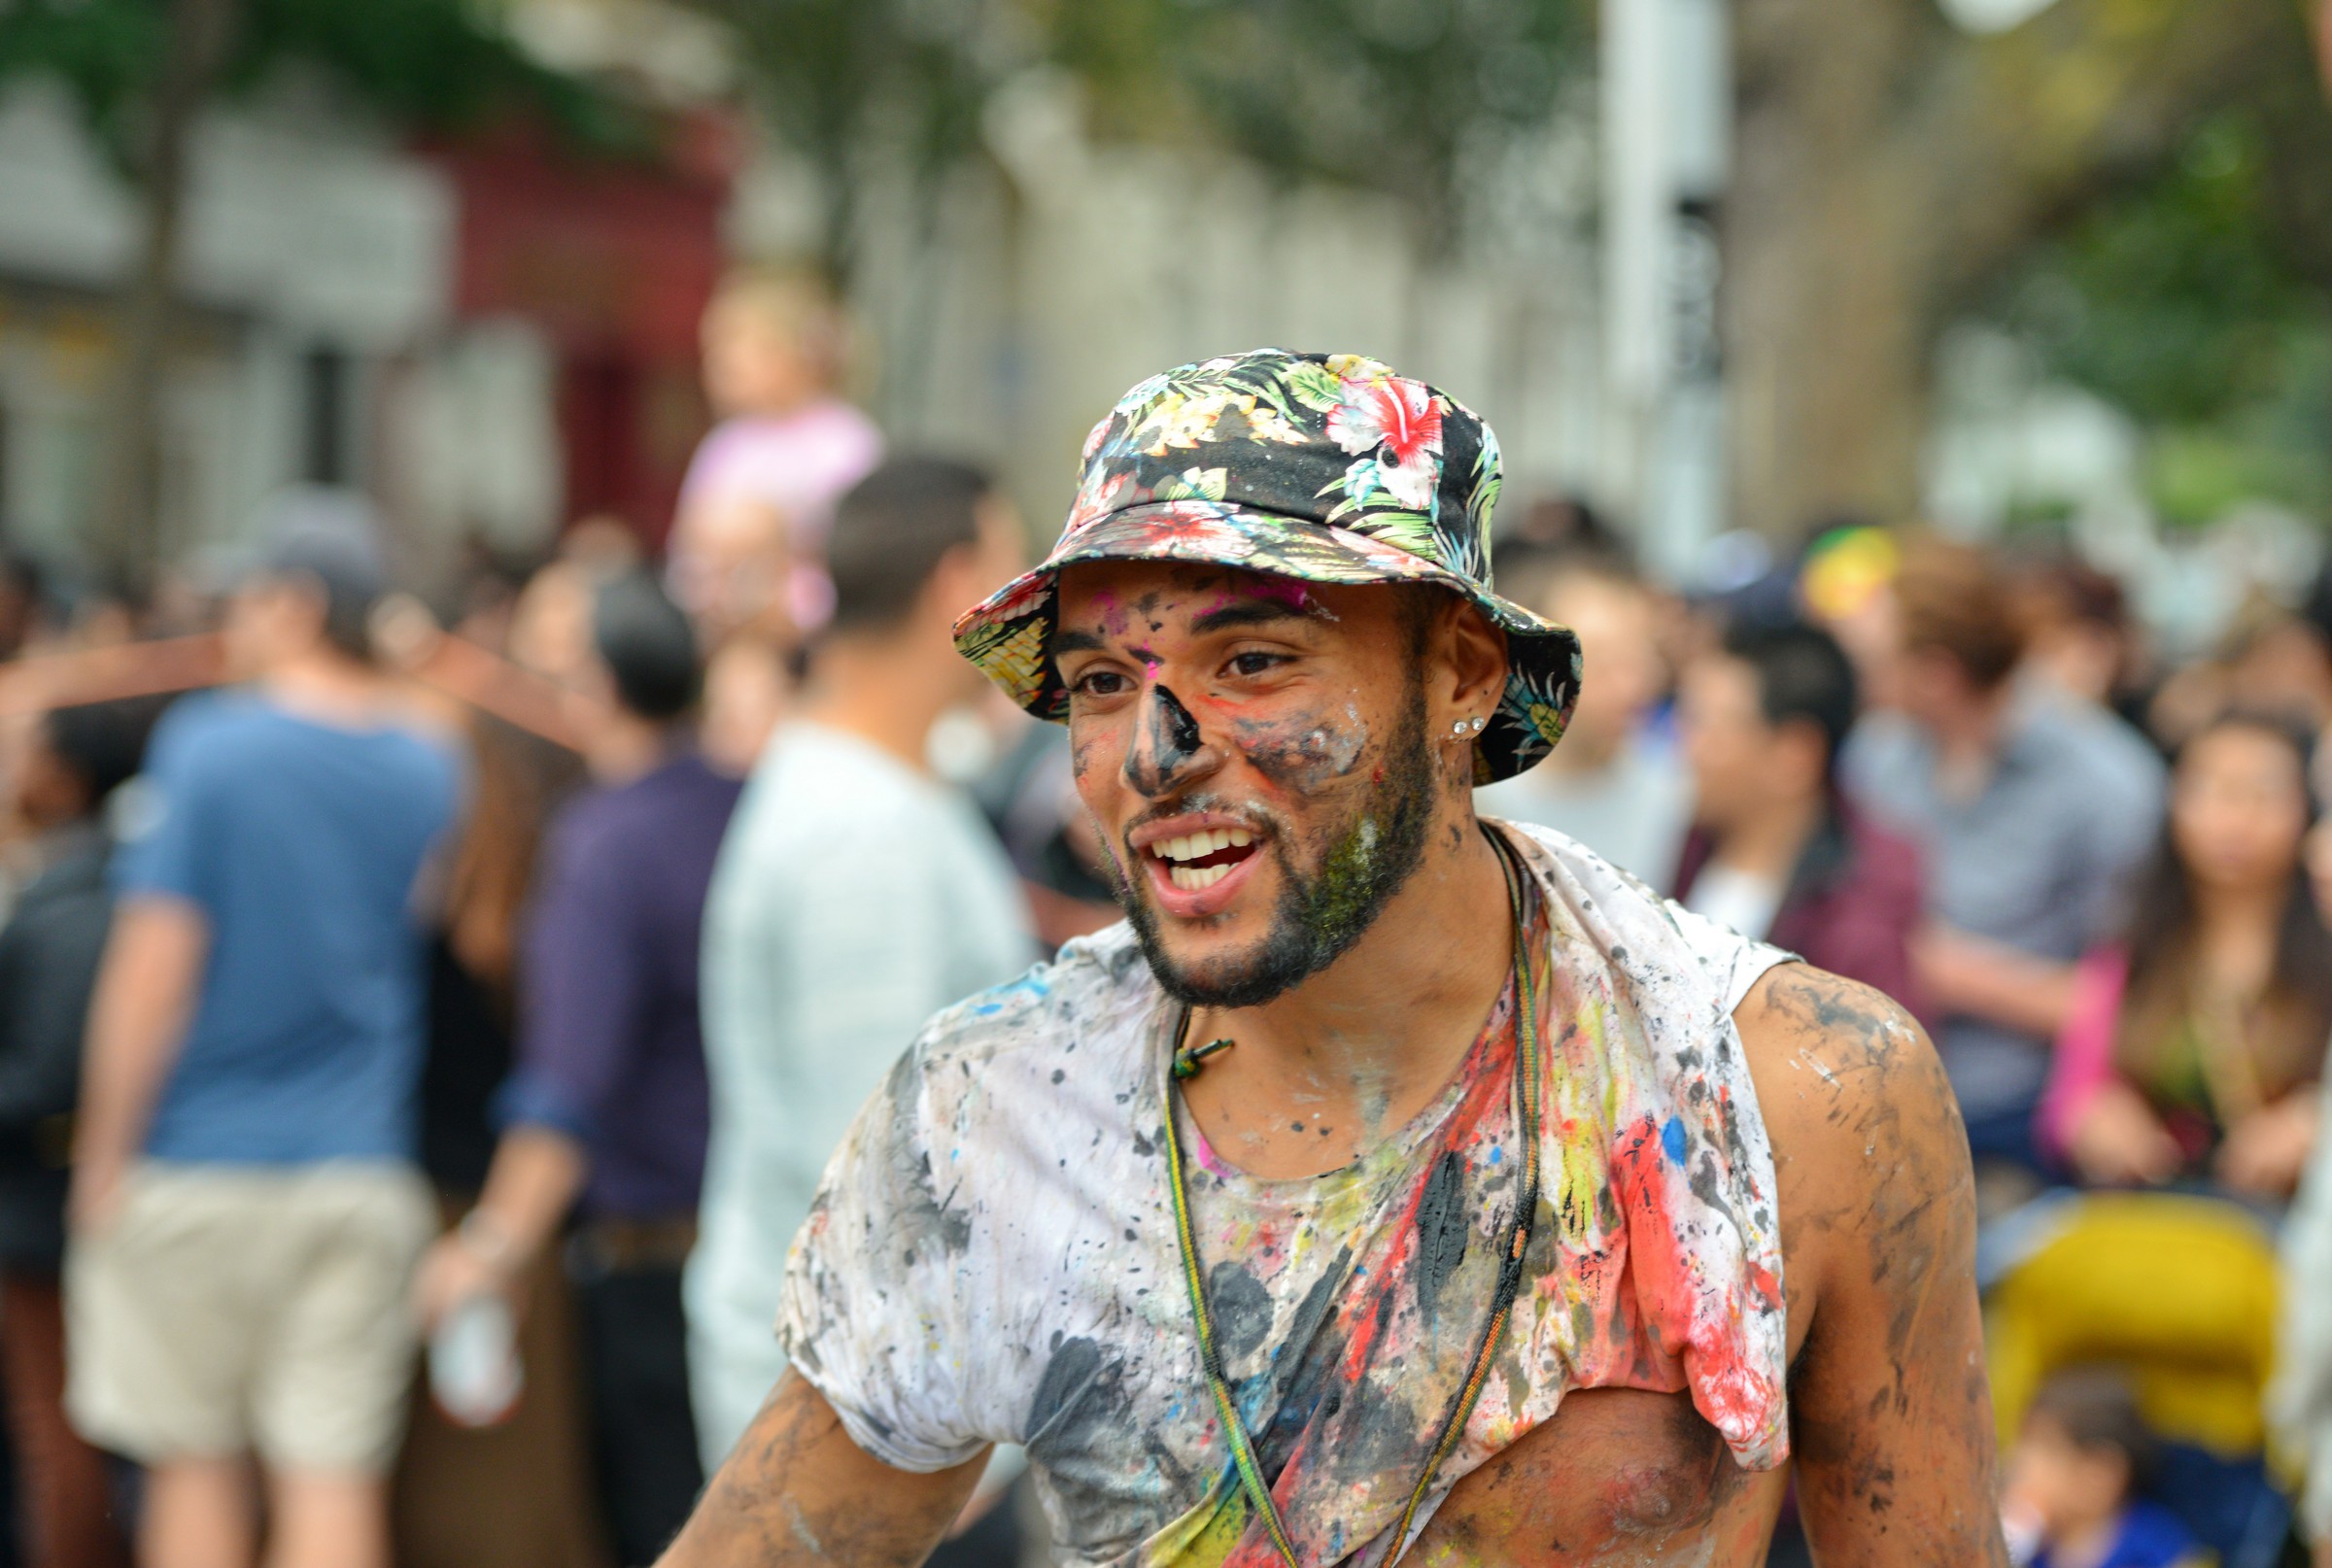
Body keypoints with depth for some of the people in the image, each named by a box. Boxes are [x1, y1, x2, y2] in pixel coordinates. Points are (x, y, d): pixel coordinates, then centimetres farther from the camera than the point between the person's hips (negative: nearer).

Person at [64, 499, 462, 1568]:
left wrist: (105, 1150, -3)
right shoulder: (428, 766, 4)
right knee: (335, 1480, 1)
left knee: (195, 1463, 10)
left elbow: (155, 962, -12)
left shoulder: (208, 746, -10)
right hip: (363, 1173, 3)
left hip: (199, 1164, -3)